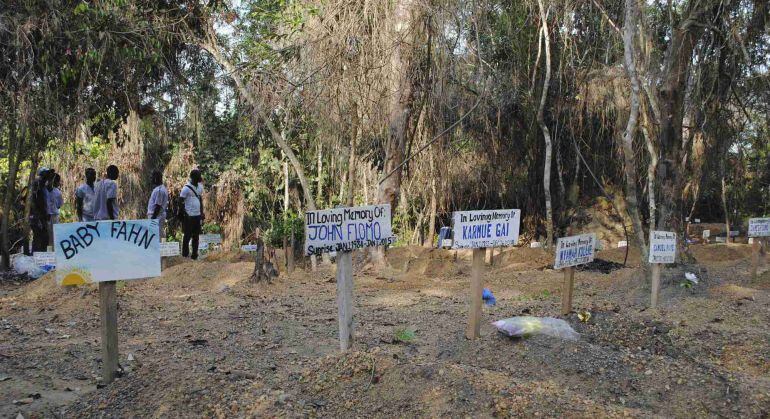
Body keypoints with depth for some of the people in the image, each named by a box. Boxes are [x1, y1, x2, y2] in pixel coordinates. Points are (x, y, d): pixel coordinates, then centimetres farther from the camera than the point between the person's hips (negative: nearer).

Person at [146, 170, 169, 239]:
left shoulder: (159, 190, -17)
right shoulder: (162, 188, 15)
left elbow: (158, 206, -20)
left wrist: (153, 218, -20)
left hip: (157, 216, -10)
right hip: (159, 216, 10)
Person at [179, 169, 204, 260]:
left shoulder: (200, 186, 11)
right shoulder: (186, 188, -11)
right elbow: (180, 202, -8)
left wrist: (202, 213, 15)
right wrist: (184, 214, -13)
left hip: (198, 215, 7)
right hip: (189, 216, -7)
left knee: (196, 236, 9)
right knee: (187, 236, 1)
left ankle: (194, 254, 16)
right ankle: (185, 254, 10)